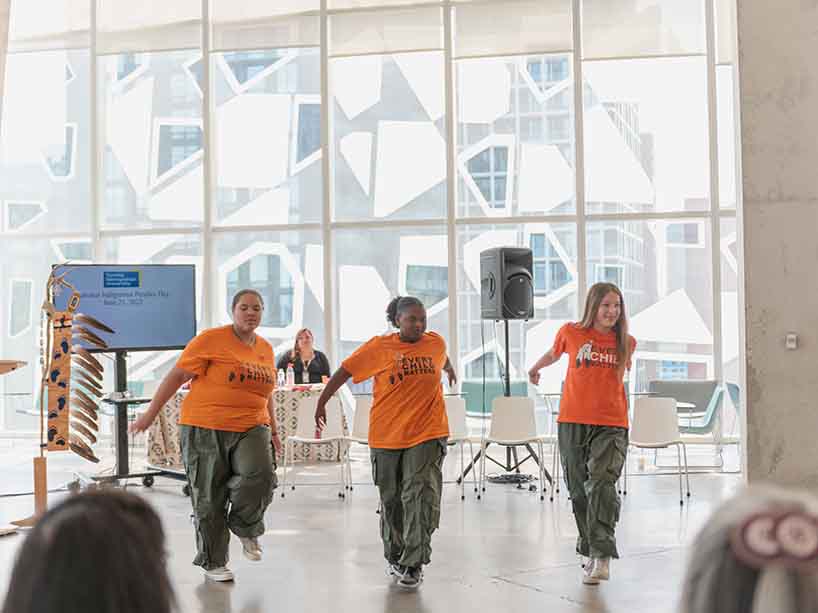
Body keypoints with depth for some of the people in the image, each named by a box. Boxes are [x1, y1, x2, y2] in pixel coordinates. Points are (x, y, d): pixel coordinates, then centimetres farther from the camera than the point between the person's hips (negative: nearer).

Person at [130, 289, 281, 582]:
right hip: (206, 429, -4)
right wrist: (150, 413, -7)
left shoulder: (266, 349, 12)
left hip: (251, 429, 4)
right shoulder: (211, 340, -6)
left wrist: (273, 429, 28)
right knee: (209, 499, 3)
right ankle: (213, 562, 23)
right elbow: (177, 375, -5)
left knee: (260, 475, -23)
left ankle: (246, 529, 7)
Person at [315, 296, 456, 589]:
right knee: (391, 499, 11)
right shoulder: (379, 347, -5)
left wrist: (450, 371, 49)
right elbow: (345, 371, -1)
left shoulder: (435, 343, 4)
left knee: (420, 495, -11)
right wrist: (321, 402, -2)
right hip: (387, 435, 0)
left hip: (427, 434, 1)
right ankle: (394, 557, 30)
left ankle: (414, 563, -6)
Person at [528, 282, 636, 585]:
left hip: (611, 425, -1)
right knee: (579, 490, 8)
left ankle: (602, 558, -23)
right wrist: (535, 369, 36)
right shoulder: (571, 333, 0)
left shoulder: (626, 342, 1)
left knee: (602, 484, -18)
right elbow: (554, 353, 22)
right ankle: (590, 550, 23)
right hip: (572, 422, 1)